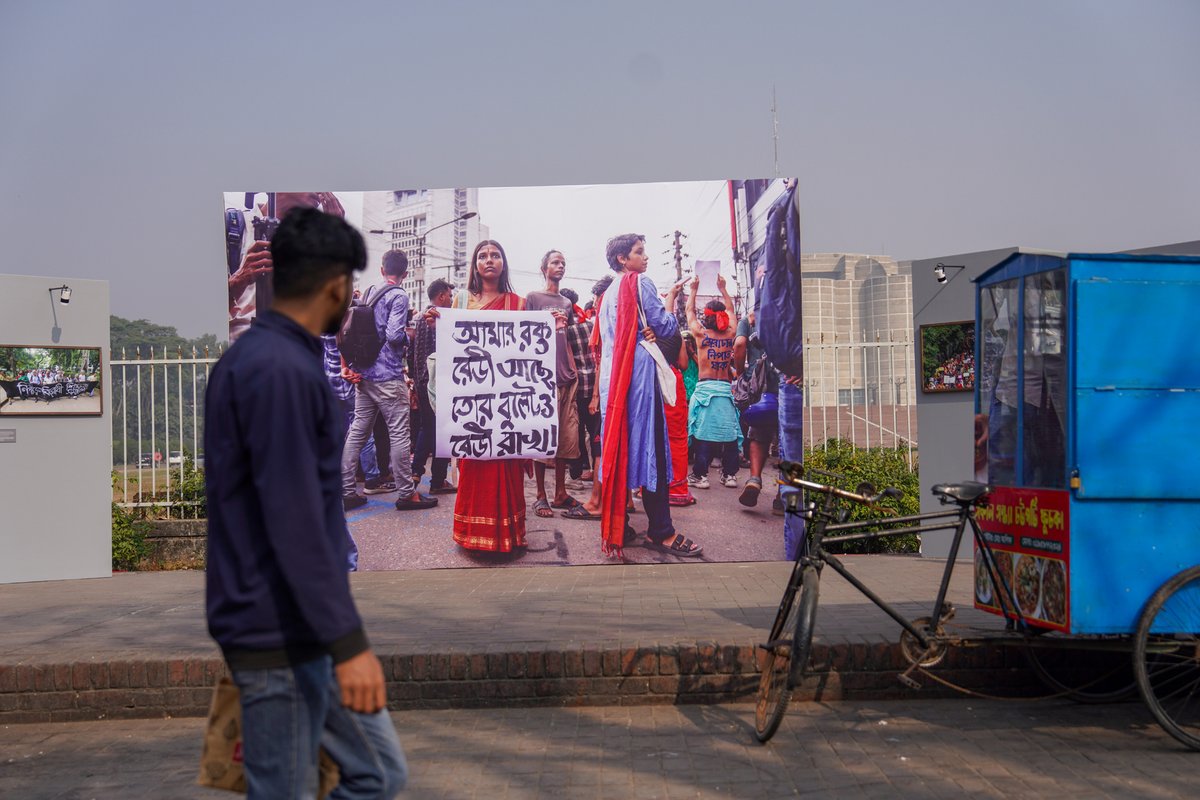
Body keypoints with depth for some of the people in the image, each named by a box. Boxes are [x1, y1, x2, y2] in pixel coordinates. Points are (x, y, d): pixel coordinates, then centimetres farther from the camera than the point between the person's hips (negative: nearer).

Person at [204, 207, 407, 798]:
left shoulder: (259, 357, 12)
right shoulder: (281, 370, -20)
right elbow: (294, 521, -25)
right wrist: (347, 642, -24)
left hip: (305, 630, 10)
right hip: (283, 638, -10)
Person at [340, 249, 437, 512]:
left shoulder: (369, 293, 14)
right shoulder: (399, 296, -9)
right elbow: (393, 334, -19)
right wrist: (409, 337, 1)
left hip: (364, 373, 8)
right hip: (388, 375, -8)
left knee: (357, 431, 9)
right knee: (399, 433, -1)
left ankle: (346, 490, 9)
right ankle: (406, 493, 3)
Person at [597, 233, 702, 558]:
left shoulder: (609, 293, 20)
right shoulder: (640, 283, -3)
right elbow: (665, 325, -8)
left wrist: (645, 331, 4)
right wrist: (671, 316, 14)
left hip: (612, 373, 8)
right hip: (638, 370, -8)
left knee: (617, 446, 9)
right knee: (649, 445, -9)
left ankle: (616, 525, 10)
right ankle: (660, 531, -9)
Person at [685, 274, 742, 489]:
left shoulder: (701, 334, -2)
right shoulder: (730, 334, 4)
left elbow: (690, 311, 15)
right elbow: (731, 310, 23)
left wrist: (693, 290, 27)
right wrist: (723, 289, 33)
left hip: (705, 388, -2)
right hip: (725, 389, 2)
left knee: (703, 432, -1)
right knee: (729, 432, 6)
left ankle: (700, 474, -1)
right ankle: (730, 474, 8)